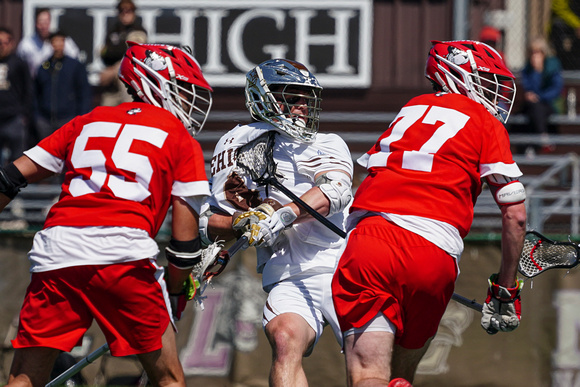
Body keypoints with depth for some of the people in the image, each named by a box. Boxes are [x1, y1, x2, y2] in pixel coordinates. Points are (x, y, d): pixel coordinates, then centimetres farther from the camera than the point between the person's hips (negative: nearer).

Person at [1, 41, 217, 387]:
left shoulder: (88, 122, 25)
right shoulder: (182, 141, 15)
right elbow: (185, 233, 9)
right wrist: (175, 293, 21)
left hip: (57, 251, 3)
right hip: (126, 254, -3)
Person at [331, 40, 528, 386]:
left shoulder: (410, 110, 27)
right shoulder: (487, 124, 13)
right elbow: (515, 215, 8)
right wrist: (506, 290, 16)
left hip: (368, 240, 2)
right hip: (433, 257, -2)